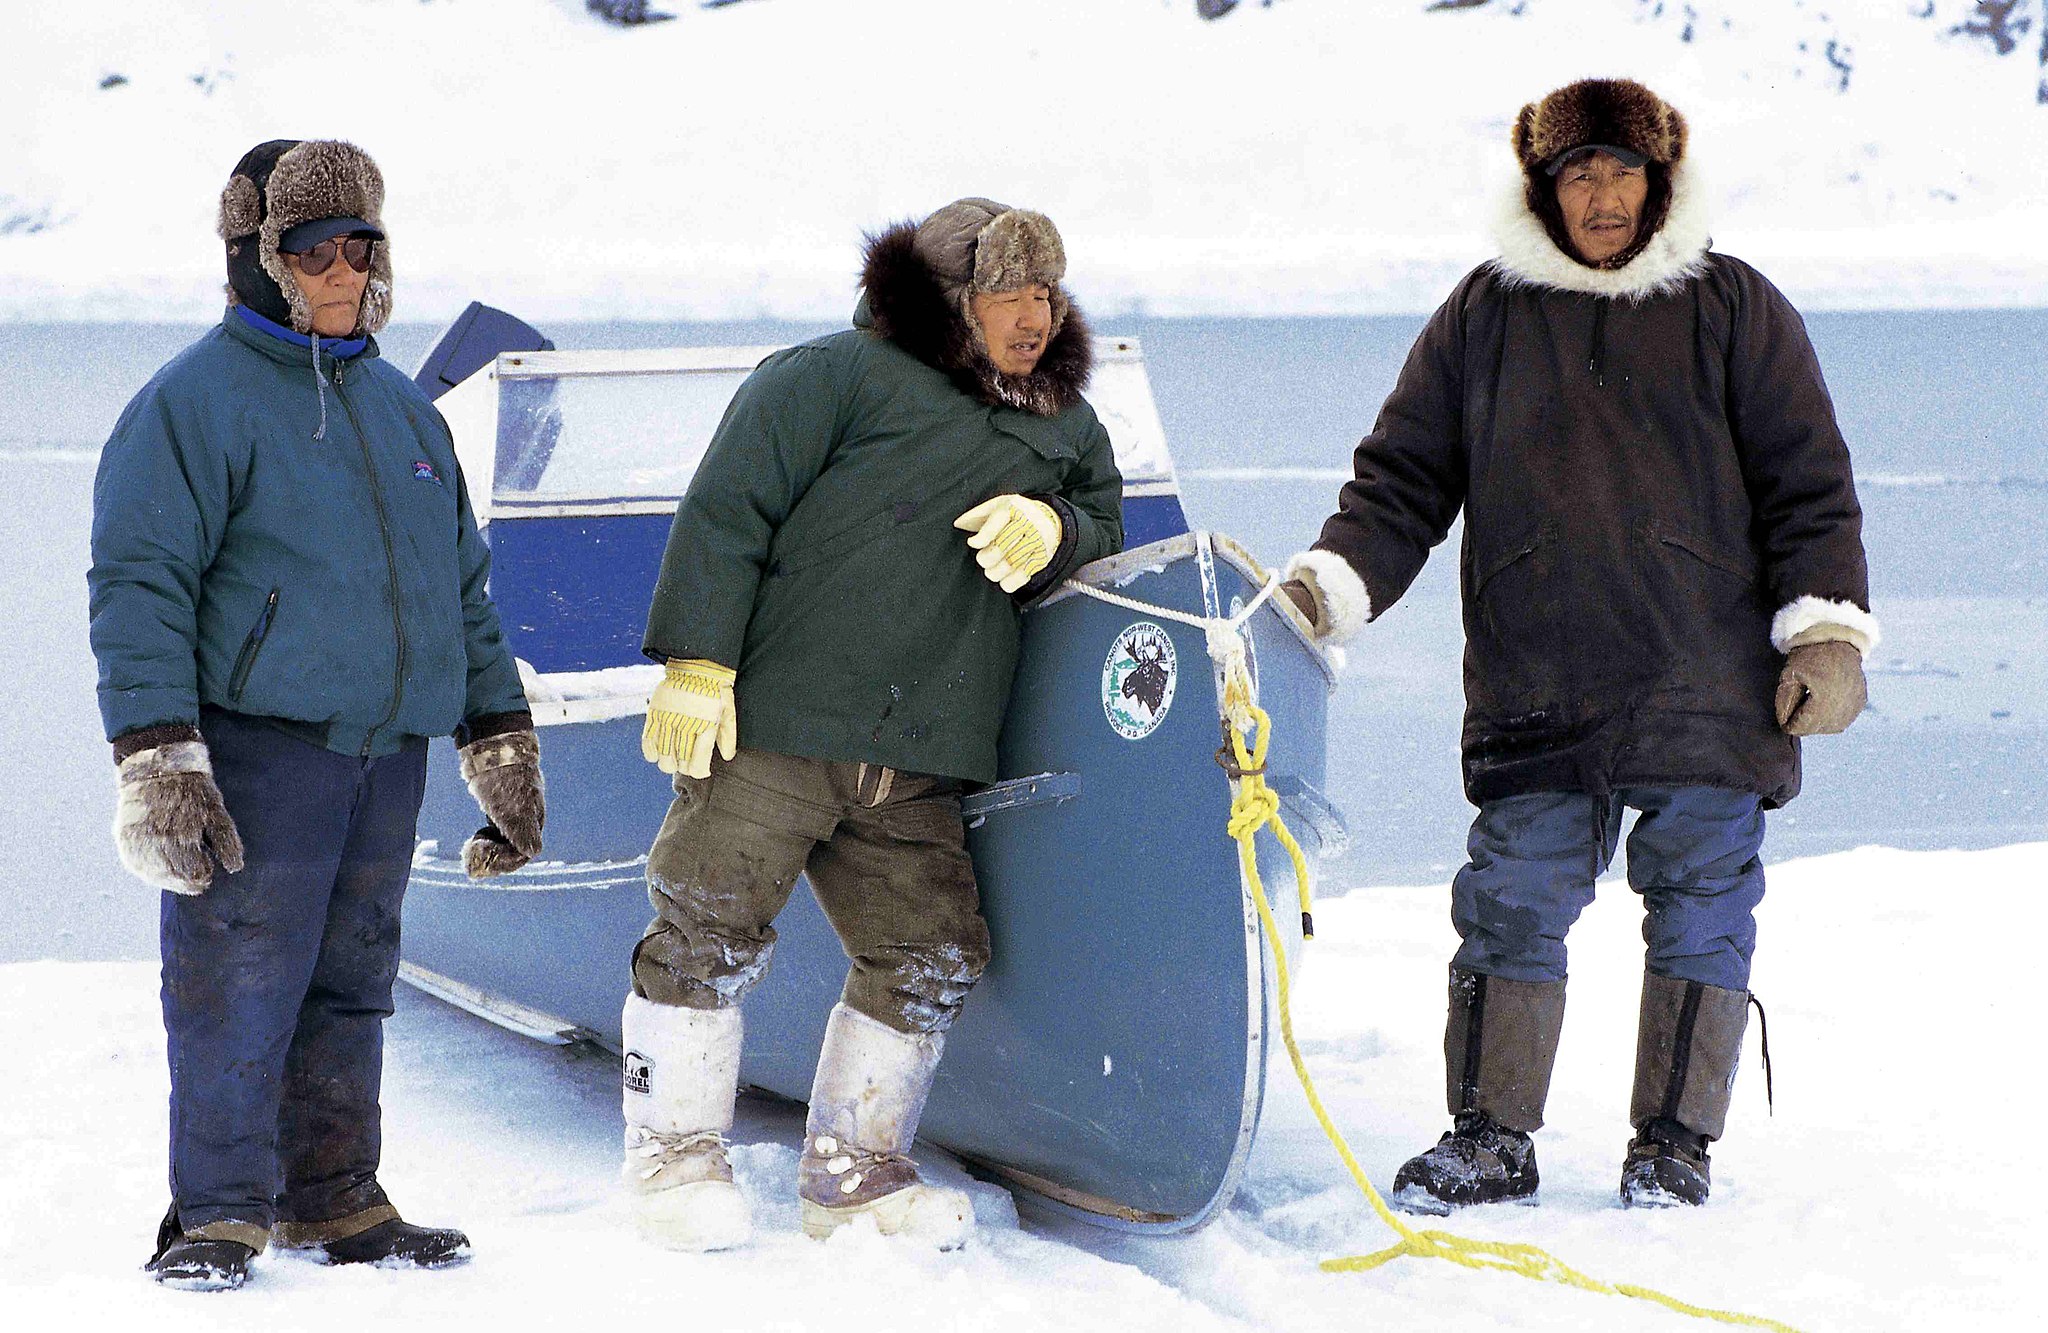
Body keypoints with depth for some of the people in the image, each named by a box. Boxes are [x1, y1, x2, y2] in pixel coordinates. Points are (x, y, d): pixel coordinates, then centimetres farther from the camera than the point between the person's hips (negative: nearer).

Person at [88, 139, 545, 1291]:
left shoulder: (406, 412, 19)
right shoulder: (200, 399, -4)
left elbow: (464, 585, 26)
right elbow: (138, 582, -9)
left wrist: (503, 741, 21)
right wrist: (155, 756, -17)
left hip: (388, 749, 6)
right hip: (256, 739, -6)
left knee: (352, 982, 9)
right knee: (242, 981, -8)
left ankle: (334, 1197, 18)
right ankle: (218, 1214, -1)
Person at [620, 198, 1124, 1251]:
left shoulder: (1064, 430, 16)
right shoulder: (843, 376, -5)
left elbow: (1106, 527, 20)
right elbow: (726, 510, -9)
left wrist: (1056, 532, -5)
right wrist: (697, 658, -15)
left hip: (915, 775, 6)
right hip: (767, 731, -6)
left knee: (932, 957, 4)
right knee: (712, 937, -5)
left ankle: (853, 1172, 19)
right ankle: (676, 1156, 12)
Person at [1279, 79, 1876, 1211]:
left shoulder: (1733, 310, 8)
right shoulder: (1484, 316, 12)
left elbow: (1808, 485, 7)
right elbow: (1402, 479, 12)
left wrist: (1827, 629, -3)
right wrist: (1330, 583, -3)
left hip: (1708, 686, -1)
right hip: (1534, 693, 1)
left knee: (1700, 911, 2)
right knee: (1510, 906, -2)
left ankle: (1672, 1144, 13)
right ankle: (1490, 1138, 8)